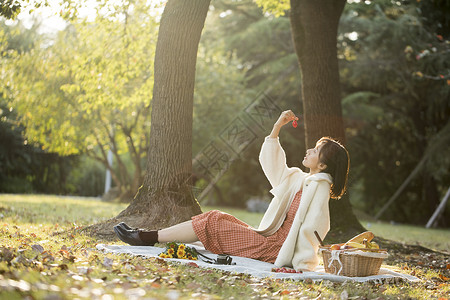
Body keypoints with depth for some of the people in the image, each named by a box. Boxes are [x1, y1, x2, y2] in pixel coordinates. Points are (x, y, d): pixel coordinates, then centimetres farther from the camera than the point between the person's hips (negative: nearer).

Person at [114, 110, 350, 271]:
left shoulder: (319, 186, -14)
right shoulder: (301, 180, 15)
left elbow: (310, 227, -22)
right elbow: (271, 164, 24)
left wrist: (303, 266, -26)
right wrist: (277, 127, 18)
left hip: (274, 250, -9)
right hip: (271, 243, 9)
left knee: (212, 224, -9)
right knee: (217, 219, 9)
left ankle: (148, 238, -1)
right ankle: (148, 237, 12)